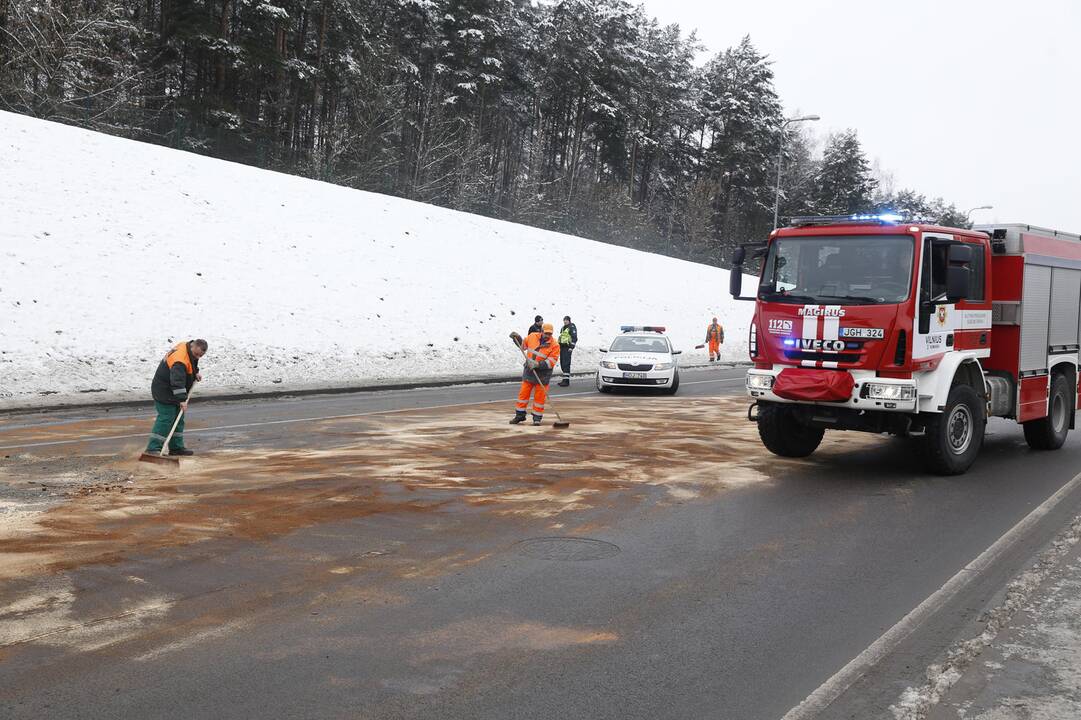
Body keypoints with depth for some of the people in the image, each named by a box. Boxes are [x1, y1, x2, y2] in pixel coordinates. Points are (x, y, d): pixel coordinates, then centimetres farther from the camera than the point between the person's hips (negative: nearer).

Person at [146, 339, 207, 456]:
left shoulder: (189, 351, 0)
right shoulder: (180, 360, -31)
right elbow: (177, 381, -39)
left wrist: (195, 373, 8)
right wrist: (182, 400, -41)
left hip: (174, 392, 10)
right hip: (164, 393, -10)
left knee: (178, 420, 12)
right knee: (166, 419, -12)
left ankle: (176, 447, 19)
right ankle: (153, 448, -10)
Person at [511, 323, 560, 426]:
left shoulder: (554, 345, -12)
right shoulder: (532, 337, 0)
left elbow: (551, 362, -17)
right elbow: (523, 344, 21)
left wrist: (538, 364, -25)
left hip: (543, 374, -3)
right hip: (529, 371, 3)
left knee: (539, 397, 1)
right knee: (524, 393, 7)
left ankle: (537, 417, 13)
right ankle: (520, 415, 18)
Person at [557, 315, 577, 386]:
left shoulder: (572, 327, -6)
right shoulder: (563, 328, 21)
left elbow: (574, 338, -13)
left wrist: (571, 347, -18)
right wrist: (559, 347, 22)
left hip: (567, 348, -9)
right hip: (562, 348, 9)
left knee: (566, 364, -14)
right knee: (562, 364, 9)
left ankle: (566, 380, -15)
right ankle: (565, 379, 16)